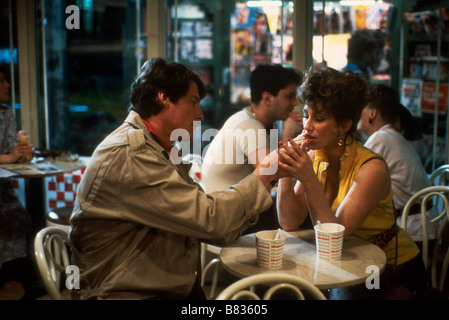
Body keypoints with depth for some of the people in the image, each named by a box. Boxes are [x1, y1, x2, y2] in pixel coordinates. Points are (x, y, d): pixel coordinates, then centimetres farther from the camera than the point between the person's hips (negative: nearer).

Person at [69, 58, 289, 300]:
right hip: (128, 294, -9)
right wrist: (261, 176, -9)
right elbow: (209, 220, -23)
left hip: (178, 290, 9)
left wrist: (266, 176, 4)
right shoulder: (130, 154, -17)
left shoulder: (166, 153, 15)